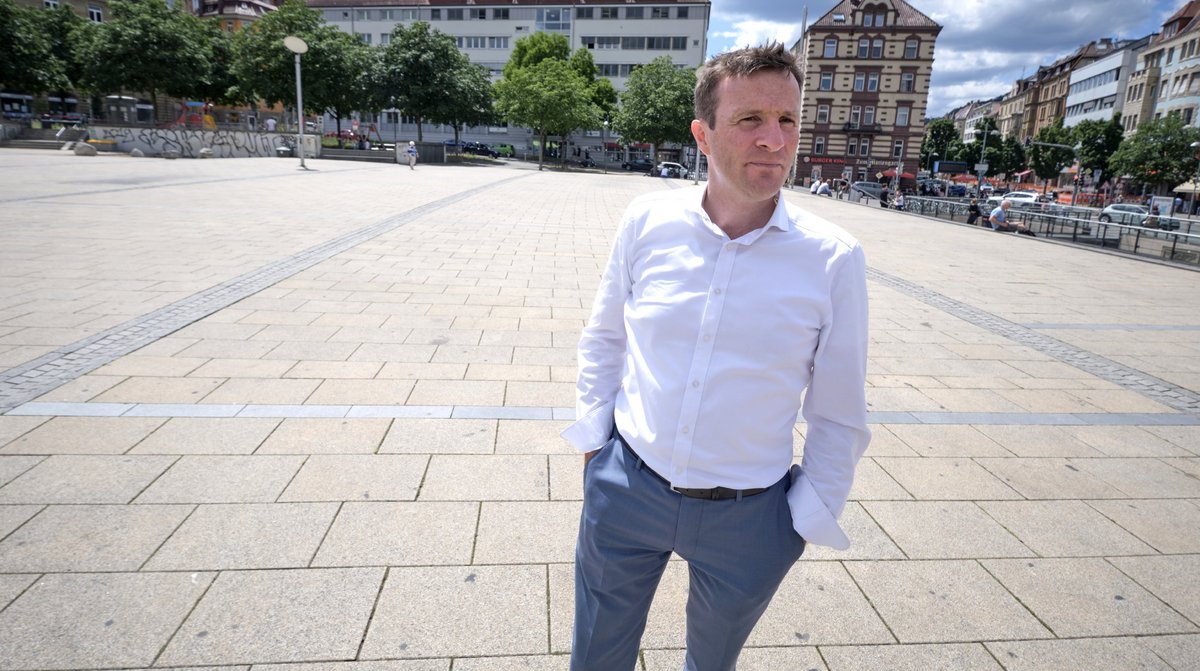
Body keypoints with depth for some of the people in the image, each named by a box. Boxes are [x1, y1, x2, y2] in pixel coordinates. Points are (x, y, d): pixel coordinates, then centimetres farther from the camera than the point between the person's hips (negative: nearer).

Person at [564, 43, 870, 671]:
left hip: (747, 520, -1)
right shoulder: (647, 220, -9)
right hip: (625, 486, 1)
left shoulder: (835, 259, -13)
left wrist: (810, 517, 2)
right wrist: (593, 436, 7)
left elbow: (839, 413, -3)